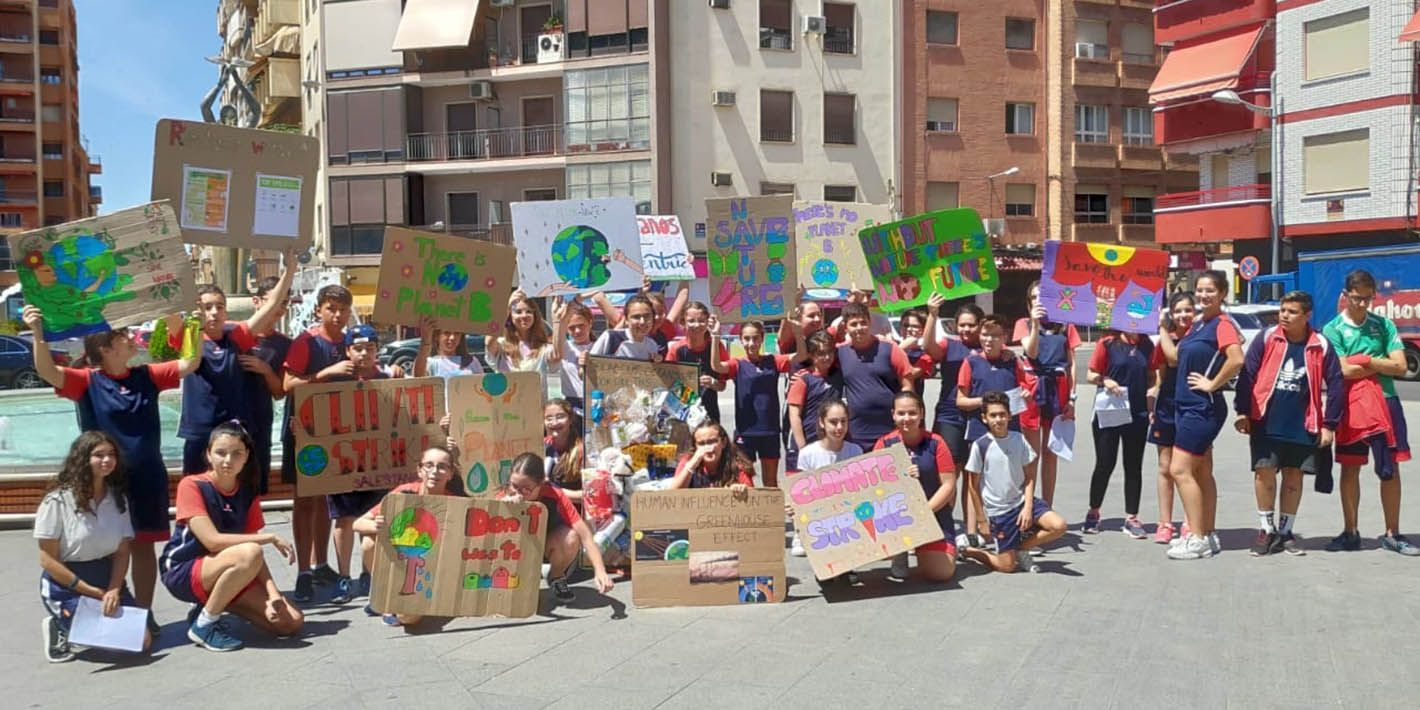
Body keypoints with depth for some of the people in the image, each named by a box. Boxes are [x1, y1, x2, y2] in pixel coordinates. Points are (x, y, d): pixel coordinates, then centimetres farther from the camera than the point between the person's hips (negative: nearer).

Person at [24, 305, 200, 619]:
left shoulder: (146, 376, 3)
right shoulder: (88, 381, -7)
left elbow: (190, 364, 1)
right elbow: (48, 372, -23)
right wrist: (38, 333, -36)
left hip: (147, 477, 3)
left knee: (144, 545, 10)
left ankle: (144, 613, 21)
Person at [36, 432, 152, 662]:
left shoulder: (118, 498, 3)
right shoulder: (58, 501, -13)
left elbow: (122, 551, 1)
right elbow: (48, 560, -12)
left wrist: (114, 590, -16)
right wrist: (92, 591, -14)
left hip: (108, 580, 5)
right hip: (67, 584, -5)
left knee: (142, 640, -6)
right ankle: (60, 629, 8)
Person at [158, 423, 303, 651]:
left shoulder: (248, 494, 3)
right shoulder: (192, 485, -13)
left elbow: (257, 554, -2)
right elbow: (212, 540, -23)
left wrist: (272, 594, -18)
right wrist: (270, 538, -21)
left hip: (228, 574, 6)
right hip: (183, 573, -5)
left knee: (292, 623, -9)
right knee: (248, 553, -35)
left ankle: (213, 606, 9)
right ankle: (204, 624, -15)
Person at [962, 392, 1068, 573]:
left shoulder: (1019, 439, -1)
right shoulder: (980, 445, -11)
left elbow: (1028, 477, 3)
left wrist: (1028, 507, -10)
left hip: (1022, 501, 4)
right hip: (999, 510, -4)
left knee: (1059, 526, -20)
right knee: (1007, 566, -3)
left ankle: (1021, 548, 5)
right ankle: (967, 550, 22)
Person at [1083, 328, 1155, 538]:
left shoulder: (1147, 345, 5)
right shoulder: (1108, 343, -6)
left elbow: (1150, 375, 15)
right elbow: (1091, 375, -2)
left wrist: (1151, 392, -3)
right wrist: (1104, 381, -22)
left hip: (1138, 413, 3)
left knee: (1134, 467, 7)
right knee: (1104, 465, 4)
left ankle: (1131, 518, 15)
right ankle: (1093, 513, 22)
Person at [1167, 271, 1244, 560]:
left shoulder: (1222, 324, -13)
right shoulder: (1196, 324, 13)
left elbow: (1236, 360, -28)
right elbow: (1180, 358, 21)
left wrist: (1212, 384, -19)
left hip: (1203, 408, -9)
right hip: (1187, 405, 9)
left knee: (1180, 469, -12)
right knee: (1201, 473, 13)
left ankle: (1197, 539, -6)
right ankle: (1207, 536, 21)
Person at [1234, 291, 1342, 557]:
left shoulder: (1321, 346, -2)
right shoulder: (1266, 338, -4)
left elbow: (1335, 385, 1)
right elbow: (1247, 375, -3)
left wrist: (1329, 424, -1)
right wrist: (1242, 412, -5)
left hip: (1302, 426, 1)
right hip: (1266, 423, -1)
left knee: (1294, 476, 9)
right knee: (1264, 472, -2)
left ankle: (1285, 532, 22)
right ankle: (1266, 529, 13)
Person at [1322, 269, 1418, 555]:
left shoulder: (1384, 325, 5)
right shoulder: (1333, 329, -3)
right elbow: (1344, 371, -13)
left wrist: (1364, 361, -12)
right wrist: (1381, 364, -6)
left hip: (1385, 403, 2)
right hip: (1351, 406, -2)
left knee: (1390, 468, 4)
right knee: (1350, 468, 4)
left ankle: (1392, 534, 14)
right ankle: (1350, 533, 15)